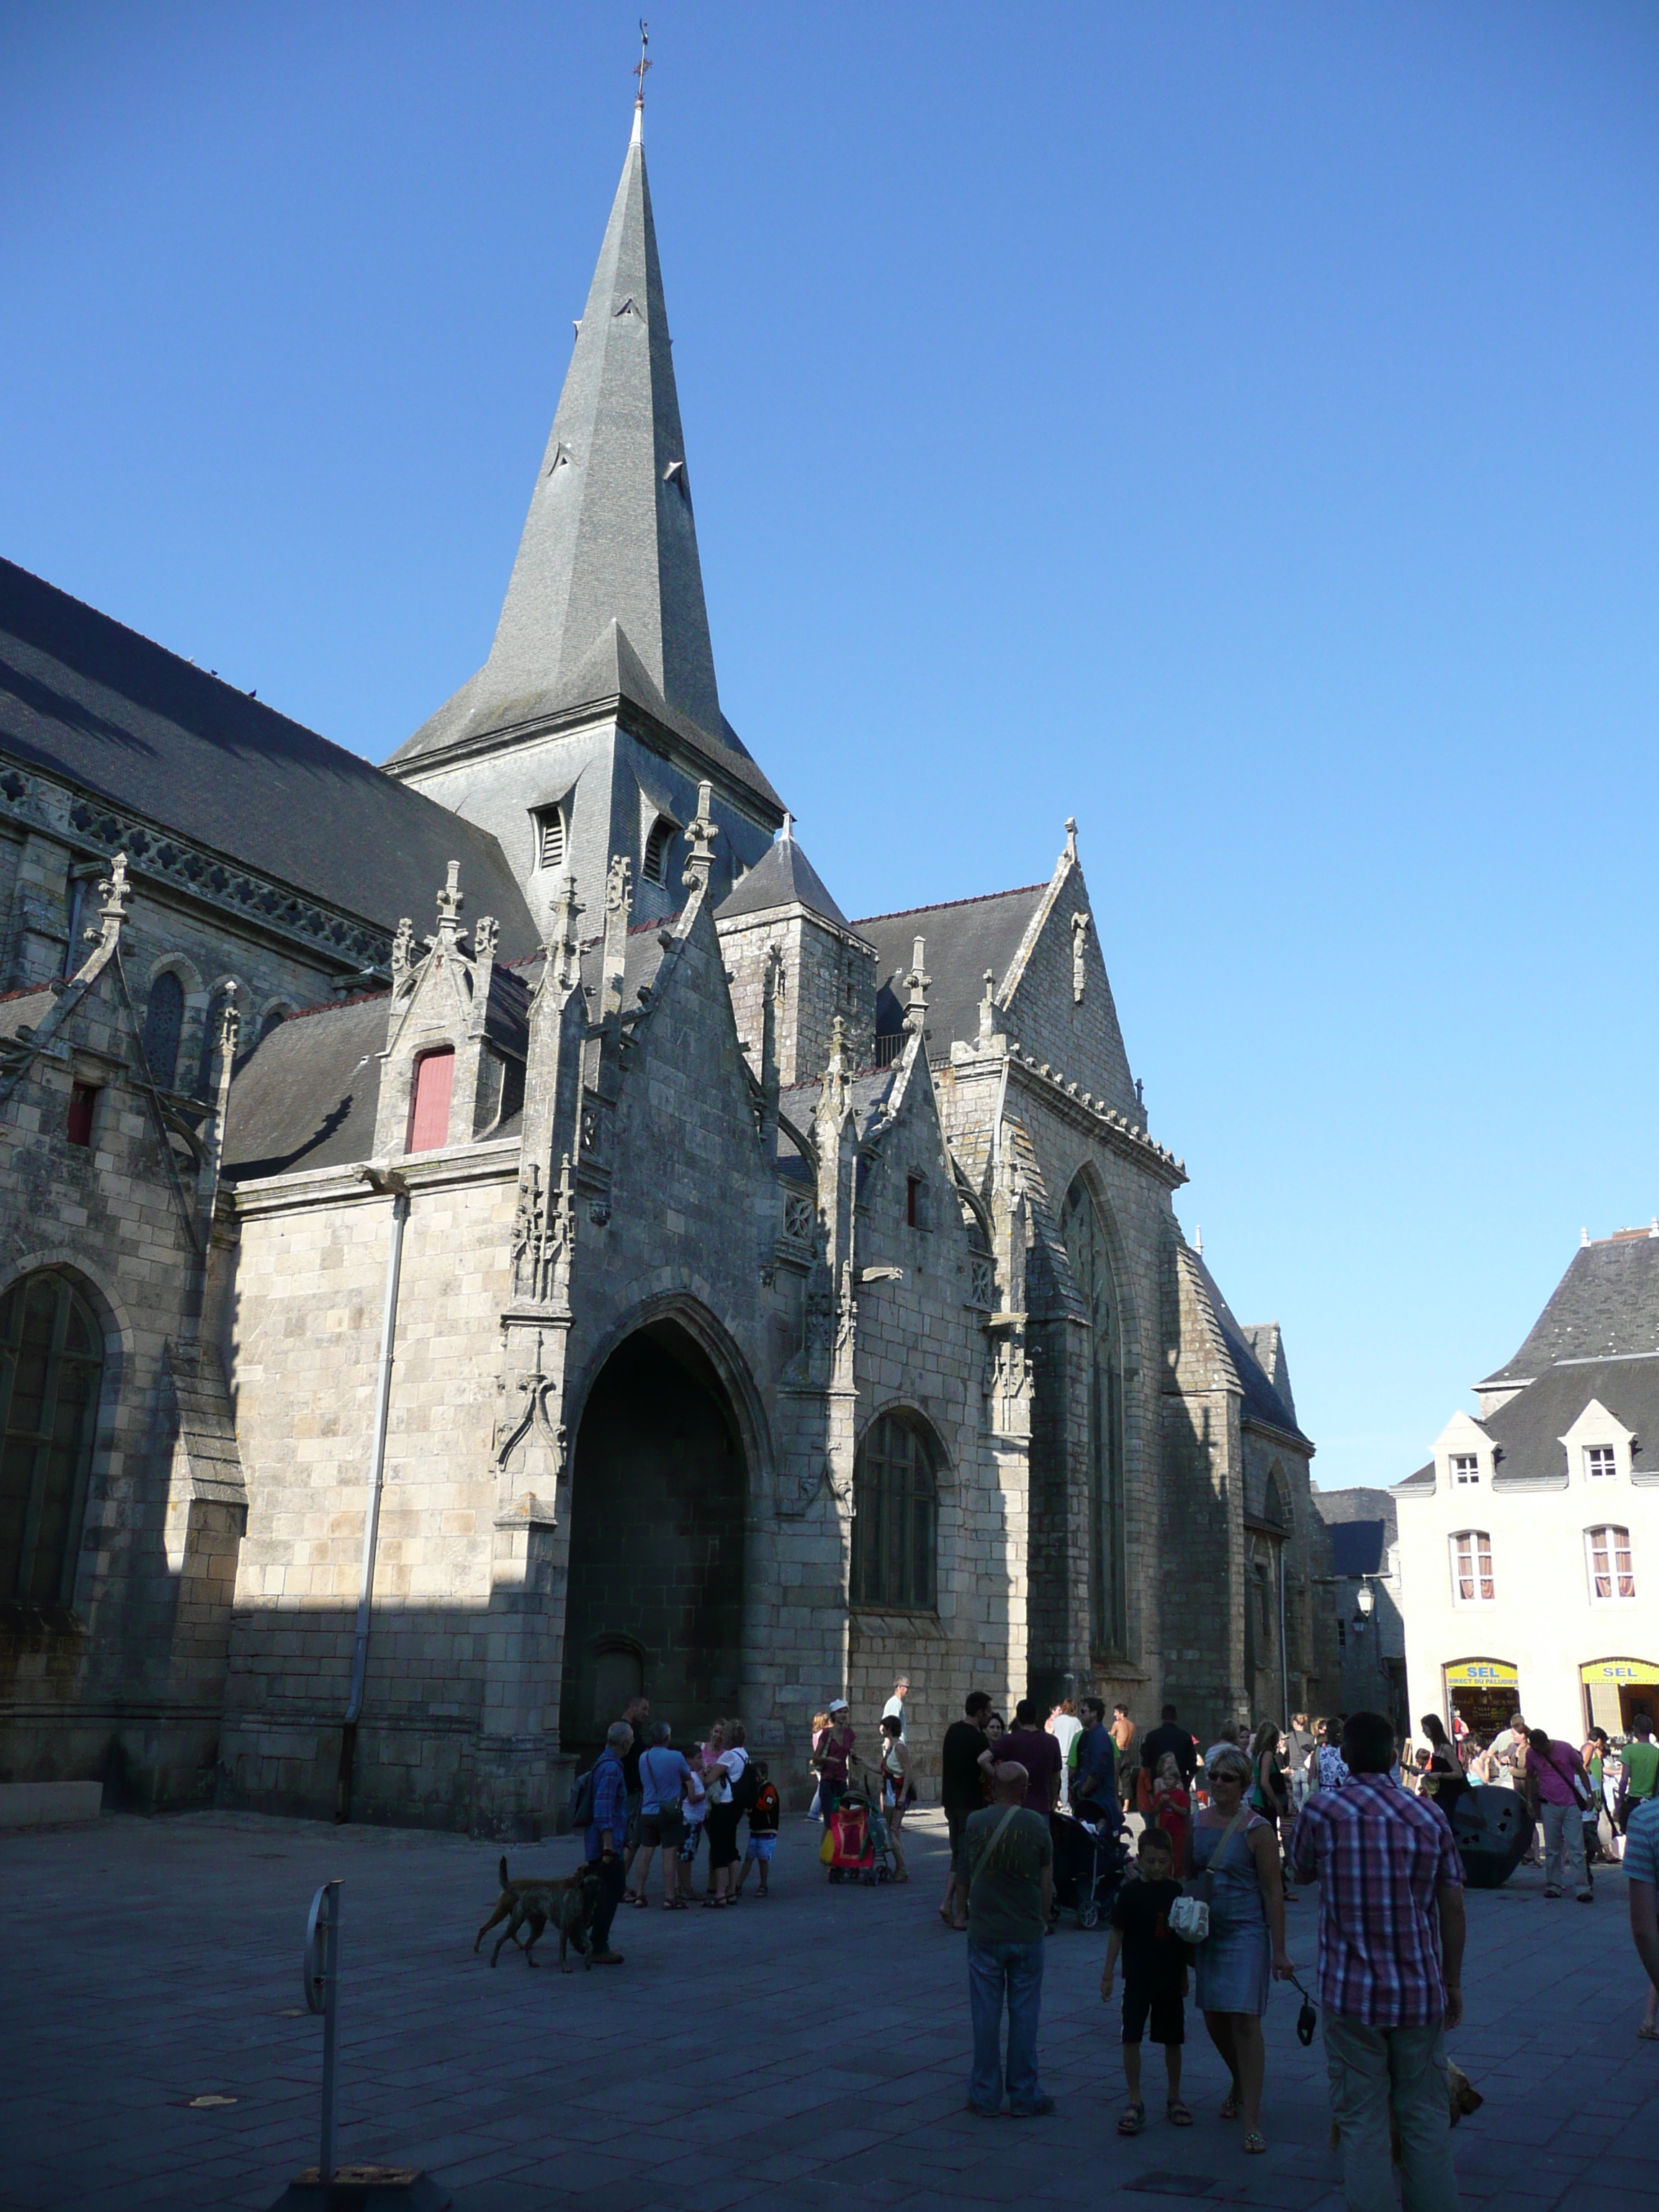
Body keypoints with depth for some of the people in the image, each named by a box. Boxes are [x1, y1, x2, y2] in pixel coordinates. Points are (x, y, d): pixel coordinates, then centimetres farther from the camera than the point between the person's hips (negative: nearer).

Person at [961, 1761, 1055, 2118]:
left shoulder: (975, 1822, -6)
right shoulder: (1037, 1825, -7)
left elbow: (966, 1874, 4)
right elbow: (1047, 1883, -1)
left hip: (984, 1931, 0)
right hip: (1027, 1934, 0)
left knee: (986, 2015, 8)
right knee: (1024, 2015, 9)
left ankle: (985, 2097, 15)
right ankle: (1024, 2096, 16)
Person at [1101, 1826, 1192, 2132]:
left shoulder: (1175, 1891, 2)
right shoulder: (1131, 1892, -7)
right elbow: (1117, 1933, -4)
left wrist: (1184, 1974, 14)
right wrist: (1108, 1972, -5)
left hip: (1170, 1978, 3)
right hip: (1138, 1977, -3)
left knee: (1173, 2039, 10)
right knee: (1131, 2038, -6)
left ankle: (1173, 2099, 26)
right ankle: (1135, 2104, 4)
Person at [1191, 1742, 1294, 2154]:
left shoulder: (1256, 1829, -10)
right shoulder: (1197, 1822, 5)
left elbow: (1273, 1891, -9)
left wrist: (1279, 1950, -10)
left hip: (1246, 1931, -5)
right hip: (1207, 1931, 5)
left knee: (1244, 2020, -10)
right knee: (1213, 2017, 13)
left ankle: (1252, 2121, -4)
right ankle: (1239, 2084, 41)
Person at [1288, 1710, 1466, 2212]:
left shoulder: (1323, 1810, -7)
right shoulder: (1429, 1813, 0)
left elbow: (1300, 1872, 10)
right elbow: (1452, 1907, 4)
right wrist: (1452, 1982, 14)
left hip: (1352, 1992, -3)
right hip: (1421, 1991, 3)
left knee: (1362, 2121, 5)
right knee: (1426, 2118, 14)